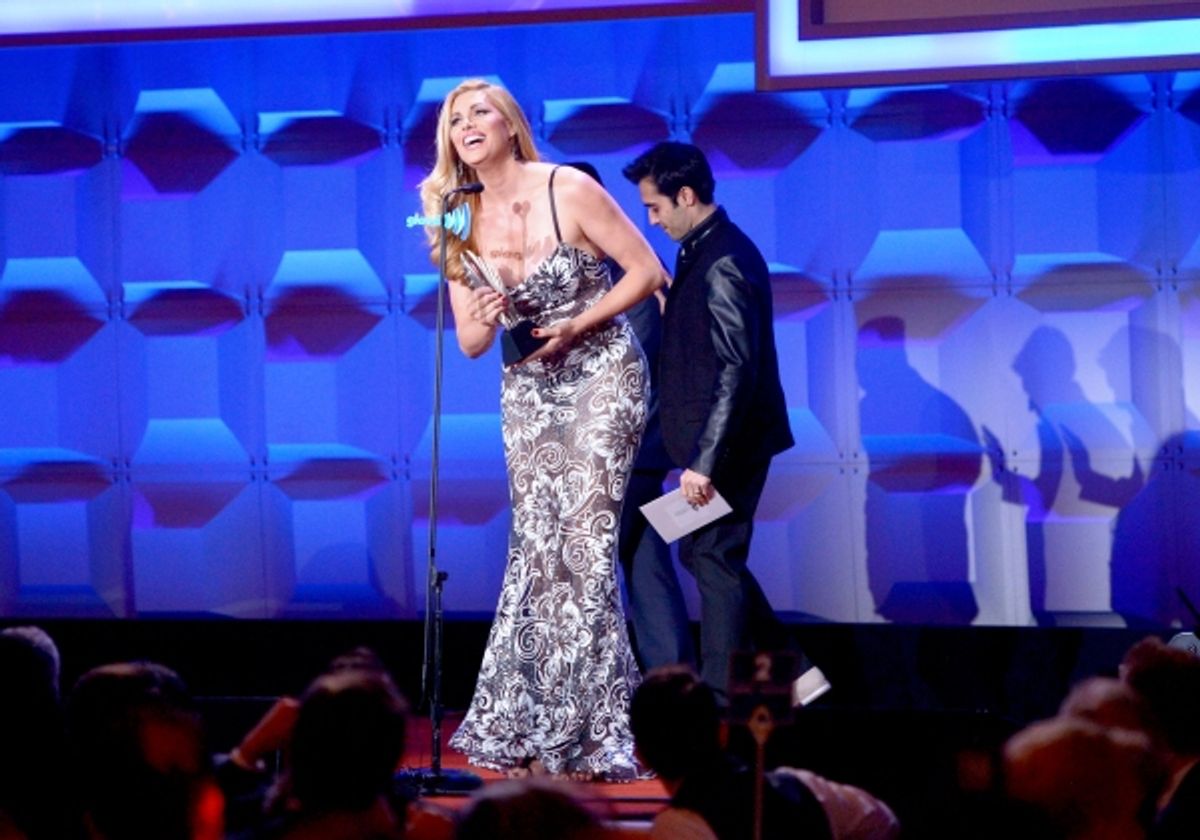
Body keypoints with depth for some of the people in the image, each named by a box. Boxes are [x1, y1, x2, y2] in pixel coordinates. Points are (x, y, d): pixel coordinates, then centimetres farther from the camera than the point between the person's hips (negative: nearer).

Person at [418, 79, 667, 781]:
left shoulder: (570, 191, -14)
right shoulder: (463, 222, 1)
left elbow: (647, 272, -9)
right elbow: (471, 343, 4)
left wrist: (575, 327, -16)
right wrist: (483, 319, -19)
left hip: (602, 373, -5)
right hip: (527, 389, 5)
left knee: (586, 542, -10)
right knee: (537, 547, 1)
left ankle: (589, 733, -5)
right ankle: (531, 730, 7)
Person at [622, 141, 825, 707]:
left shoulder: (723, 263, -20)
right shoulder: (705, 251, 11)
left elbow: (737, 371, -25)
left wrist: (705, 459, -27)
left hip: (729, 445, -10)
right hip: (714, 441, 10)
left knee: (715, 561, -3)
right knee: (704, 555, 16)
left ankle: (721, 704, 4)